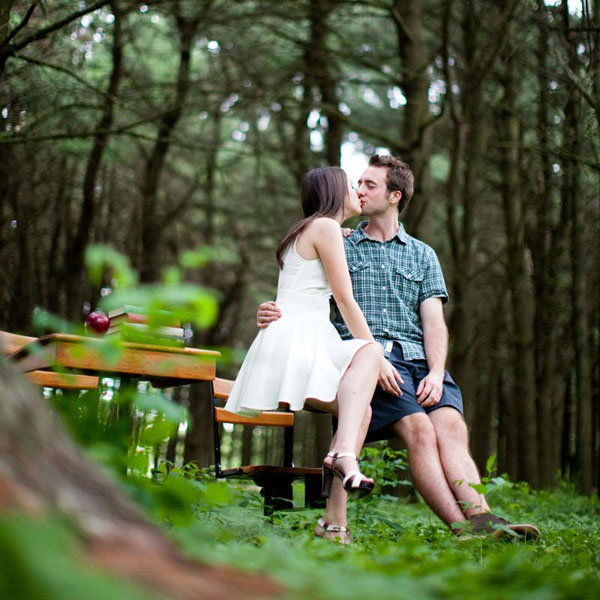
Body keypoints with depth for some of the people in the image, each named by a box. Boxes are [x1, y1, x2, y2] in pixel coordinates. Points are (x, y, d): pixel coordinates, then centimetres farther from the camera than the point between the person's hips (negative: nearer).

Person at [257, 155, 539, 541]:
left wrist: (436, 372, -8)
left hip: (418, 359, 2)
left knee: (451, 424, -26)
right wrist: (278, 314, -12)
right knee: (419, 428, -27)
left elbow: (434, 321, 11)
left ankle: (481, 517, -42)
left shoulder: (422, 255, 23)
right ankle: (464, 529, -37)